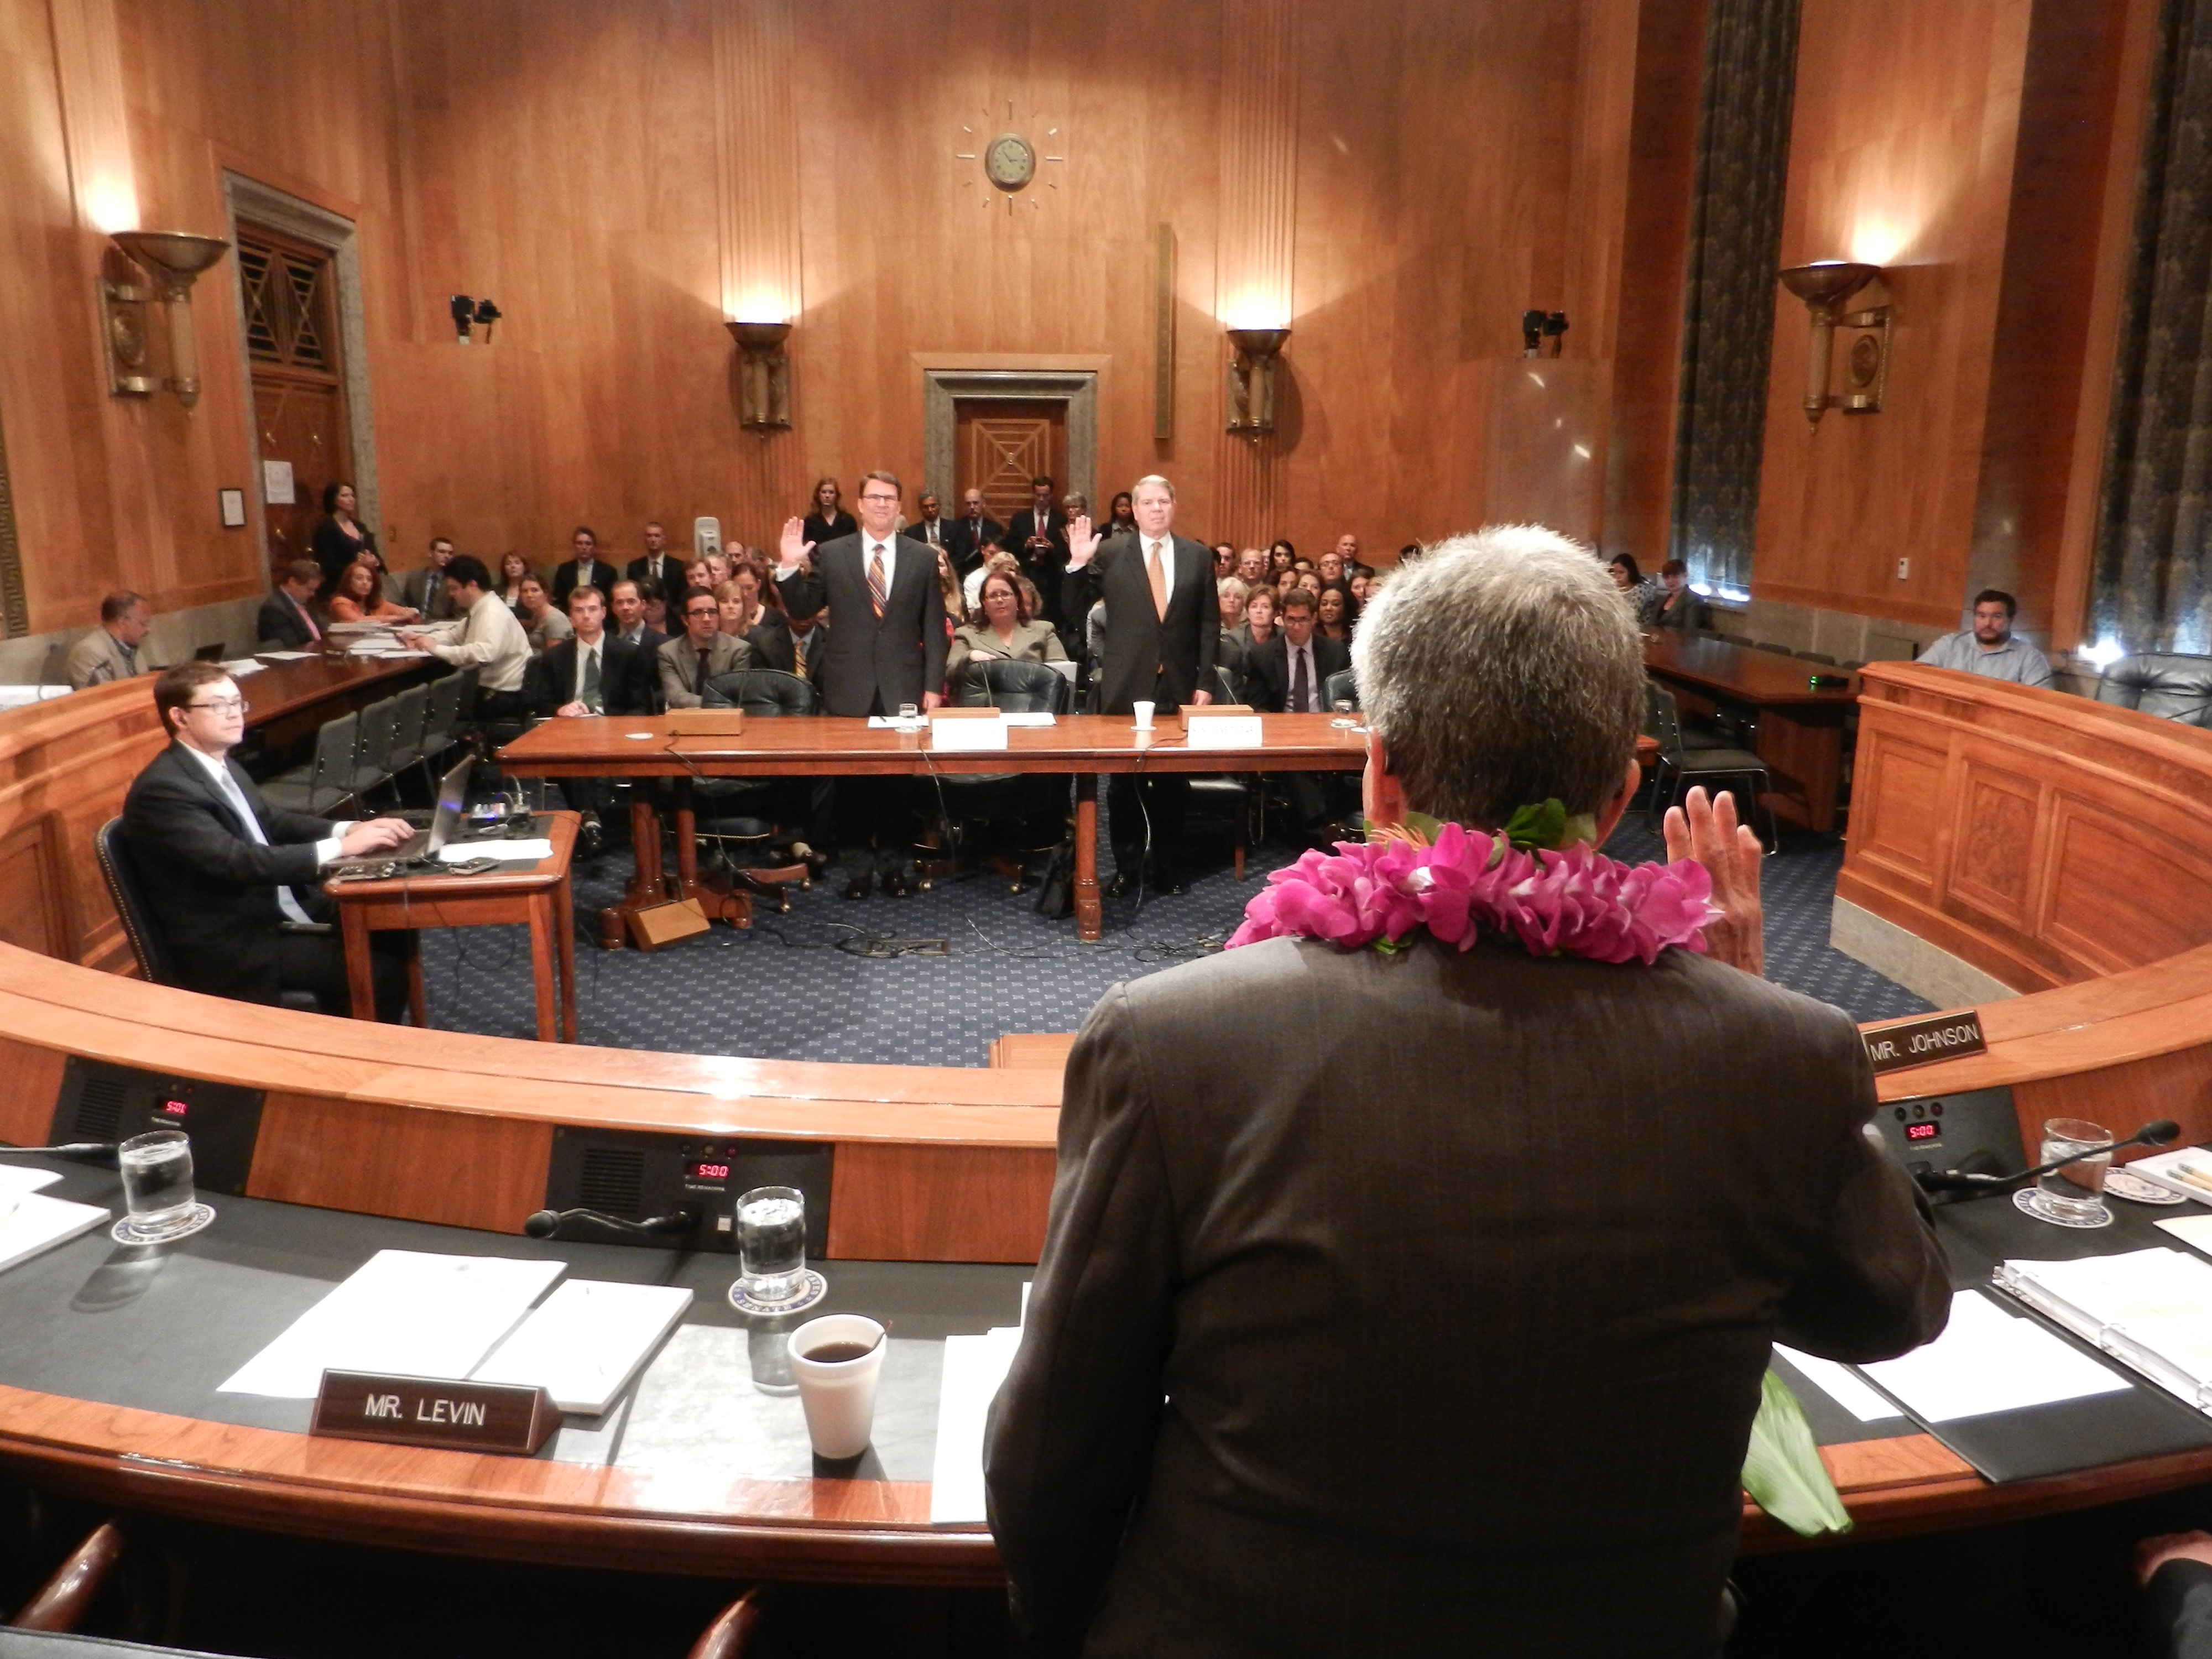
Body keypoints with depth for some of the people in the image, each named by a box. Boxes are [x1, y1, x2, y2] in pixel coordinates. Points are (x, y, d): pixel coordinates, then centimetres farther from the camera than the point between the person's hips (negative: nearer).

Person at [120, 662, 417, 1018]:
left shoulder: (223, 765, 8)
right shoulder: (162, 789, -20)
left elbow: (270, 820, 17)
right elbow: (237, 861, -29)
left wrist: (349, 829, -1)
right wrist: (340, 847, -28)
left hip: (278, 910, 9)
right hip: (234, 946, -9)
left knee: (394, 935, 0)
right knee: (382, 973, -18)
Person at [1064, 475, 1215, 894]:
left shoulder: (1198, 557, 6)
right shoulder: (1111, 552, 2)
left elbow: (1209, 625, 6)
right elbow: (1072, 610, 1)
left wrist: (1205, 682, 0)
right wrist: (1079, 564, -14)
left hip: (1178, 687, 1)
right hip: (1125, 686, -1)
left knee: (1173, 782, 7)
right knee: (1125, 783, 6)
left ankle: (1169, 866, 20)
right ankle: (1127, 866, 19)